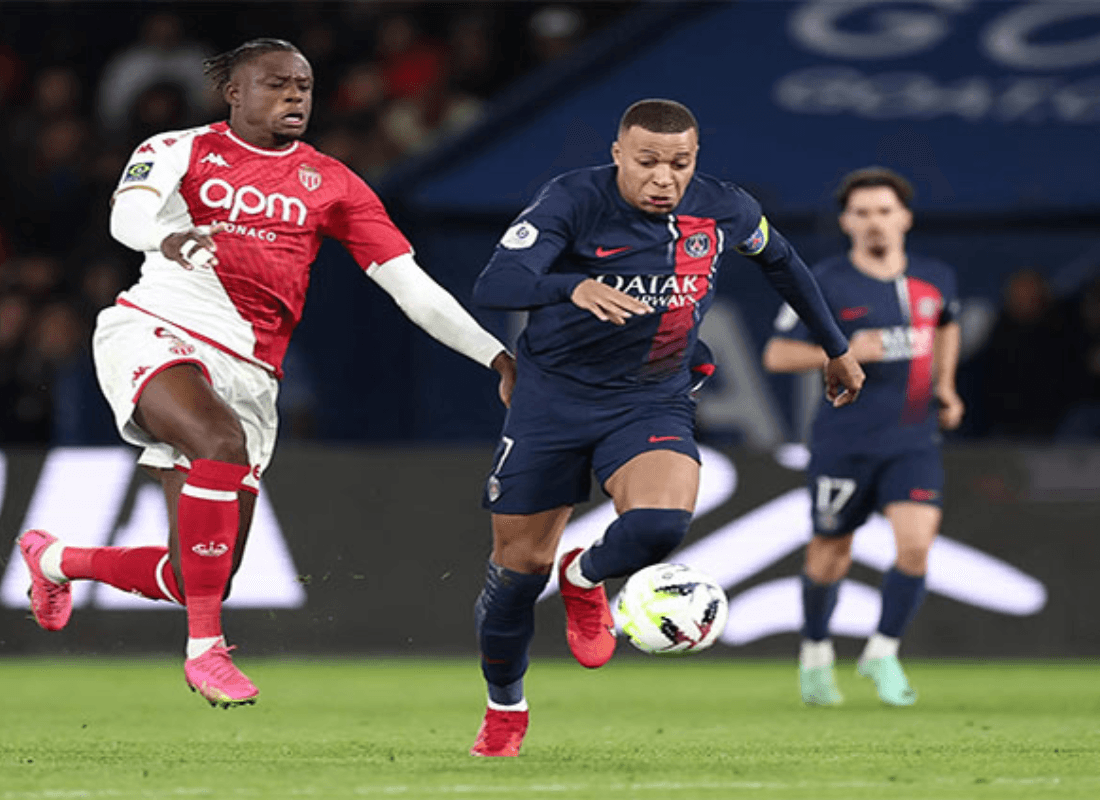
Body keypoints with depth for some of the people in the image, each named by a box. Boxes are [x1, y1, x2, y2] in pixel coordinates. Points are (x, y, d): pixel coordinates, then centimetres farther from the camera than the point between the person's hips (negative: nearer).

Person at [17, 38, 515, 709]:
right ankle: (204, 648, -26)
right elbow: (129, 213, -14)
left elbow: (412, 287, 9)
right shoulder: (181, 150, 6)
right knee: (222, 441, -37)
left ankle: (57, 559, 33)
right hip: (156, 330, -4)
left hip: (248, 371, 4)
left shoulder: (331, 183, 12)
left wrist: (498, 356, 0)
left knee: (198, 581, 1)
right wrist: (169, 237, -38)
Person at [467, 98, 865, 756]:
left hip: (654, 400, 1)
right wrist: (575, 287, -50)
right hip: (553, 397, -1)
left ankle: (586, 580, 7)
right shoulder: (575, 201, -18)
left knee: (661, 523, -29)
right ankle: (505, 709, 33)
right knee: (519, 565, 5)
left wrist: (837, 348, 24)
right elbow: (495, 286, -31)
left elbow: (781, 262, 15)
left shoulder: (724, 210, -7)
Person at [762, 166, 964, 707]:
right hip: (845, 442, -2)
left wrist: (944, 384, 16)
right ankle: (816, 654, 33)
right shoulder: (825, 285, -8)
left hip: (914, 441, 2)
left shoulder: (936, 279, 5)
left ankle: (882, 654, 4)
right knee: (831, 557, 8)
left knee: (915, 546, -15)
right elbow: (776, 355, -6)